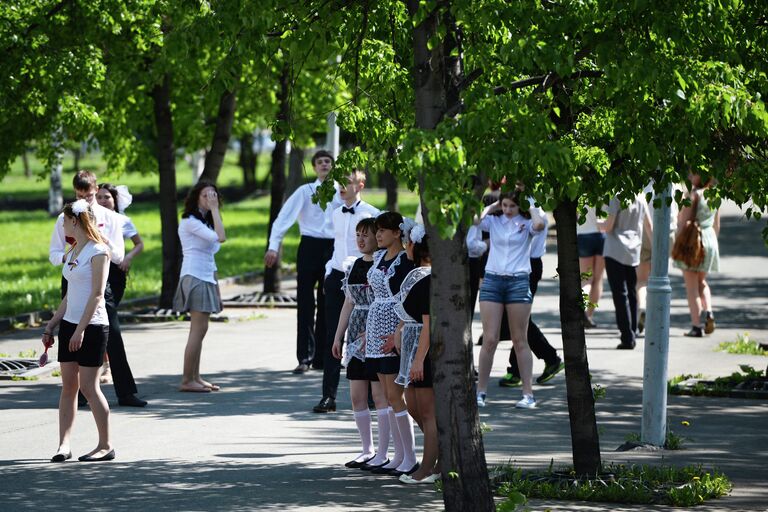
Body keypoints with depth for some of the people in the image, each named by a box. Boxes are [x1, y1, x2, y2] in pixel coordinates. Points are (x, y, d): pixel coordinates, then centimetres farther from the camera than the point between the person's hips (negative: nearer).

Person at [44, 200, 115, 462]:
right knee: (68, 386, 3)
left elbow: (97, 294, -16)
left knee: (88, 386, -6)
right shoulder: (73, 251, 15)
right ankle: (64, 445, 3)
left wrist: (81, 329, -20)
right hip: (69, 323, 8)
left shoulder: (98, 252, -10)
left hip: (91, 326, -8)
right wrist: (51, 324, 14)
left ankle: (105, 445, 3)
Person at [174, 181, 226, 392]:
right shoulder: (190, 221, -10)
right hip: (194, 278, -10)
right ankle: (187, 380, -13)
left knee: (199, 330, 9)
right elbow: (220, 237, -22)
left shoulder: (205, 222, 19)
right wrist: (214, 209, -14)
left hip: (206, 279, 10)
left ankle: (195, 377, 12)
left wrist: (216, 286, 17)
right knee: (199, 329, -13)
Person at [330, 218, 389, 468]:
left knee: (380, 394, -5)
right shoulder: (354, 267, 13)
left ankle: (382, 453, 0)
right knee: (357, 396, 8)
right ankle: (368, 450, 18)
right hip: (357, 337, 8)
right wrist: (338, 336, 18)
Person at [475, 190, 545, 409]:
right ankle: (481, 391, 5)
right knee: (489, 339, -2)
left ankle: (528, 394, 4)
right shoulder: (494, 221, 9)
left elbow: (539, 224, -21)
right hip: (492, 280, 2)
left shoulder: (526, 223, 2)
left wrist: (531, 207, -4)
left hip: (518, 282, -2)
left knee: (520, 340, 2)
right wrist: (493, 206, 2)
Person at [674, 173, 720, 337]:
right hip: (710, 238, 6)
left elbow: (683, 221, -16)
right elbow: (717, 224, 14)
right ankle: (708, 311, 0)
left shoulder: (694, 194, -13)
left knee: (691, 285, 1)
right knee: (701, 281, 24)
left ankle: (696, 326, -2)